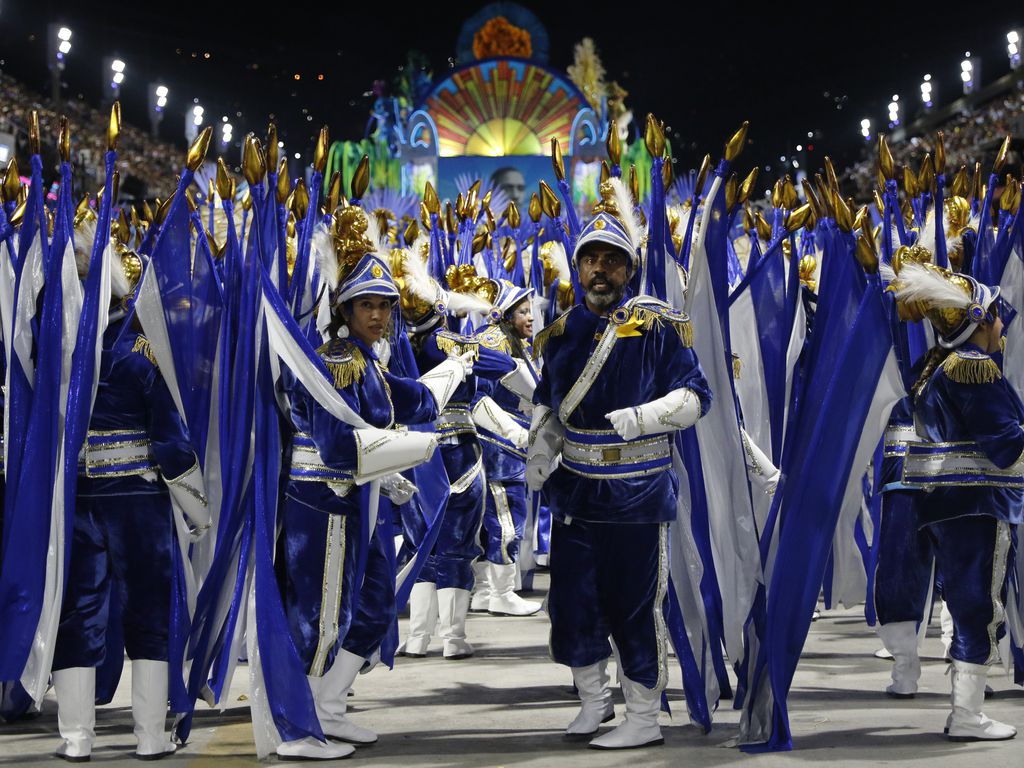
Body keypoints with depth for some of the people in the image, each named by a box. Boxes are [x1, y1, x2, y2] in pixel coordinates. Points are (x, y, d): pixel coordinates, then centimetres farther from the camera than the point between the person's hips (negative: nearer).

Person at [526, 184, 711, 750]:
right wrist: (539, 456, 4)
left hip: (638, 493, -5)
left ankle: (644, 719, 16)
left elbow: (695, 396, -10)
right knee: (572, 601, 11)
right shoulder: (561, 331, 7)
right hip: (575, 491, 5)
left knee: (635, 608, 1)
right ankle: (593, 700, 31)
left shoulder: (657, 326, -8)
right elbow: (548, 403, 19)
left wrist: (642, 417, -25)